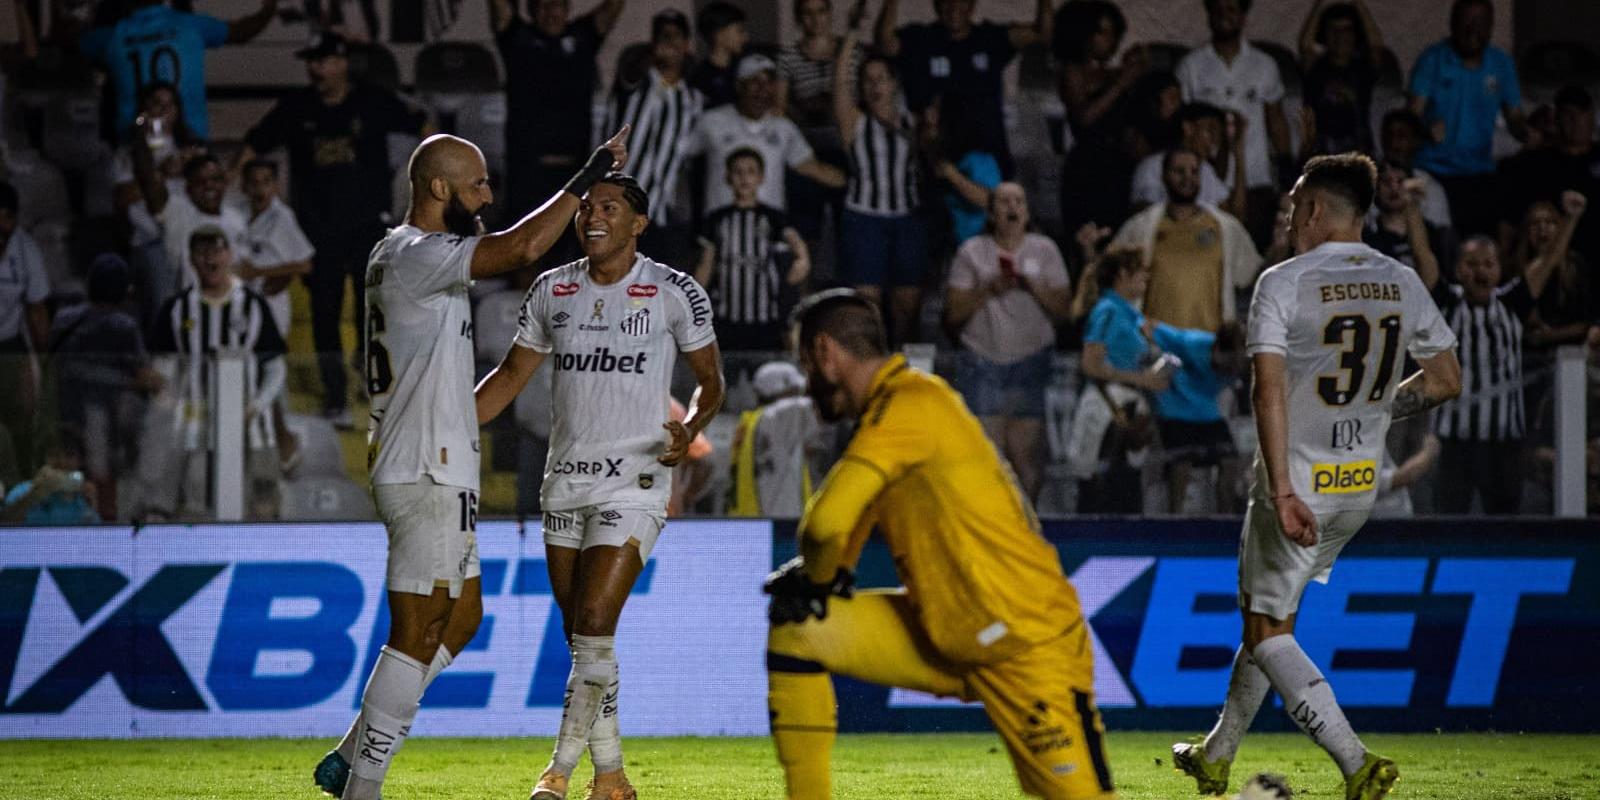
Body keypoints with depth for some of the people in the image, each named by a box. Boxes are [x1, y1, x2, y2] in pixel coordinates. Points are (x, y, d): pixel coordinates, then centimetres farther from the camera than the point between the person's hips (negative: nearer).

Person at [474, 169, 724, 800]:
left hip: (634, 481, -5)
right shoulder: (552, 291, 7)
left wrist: (692, 428, -15)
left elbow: (710, 380, 5)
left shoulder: (674, 292, -4)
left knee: (594, 622, -15)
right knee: (582, 635, 5)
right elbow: (512, 375, 16)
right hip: (565, 480, 5)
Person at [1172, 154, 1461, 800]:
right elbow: (1446, 380, 9)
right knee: (1266, 616, 22)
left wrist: (1282, 492, -25)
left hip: (1299, 481, -6)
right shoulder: (1403, 284, 3)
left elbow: (1270, 391, -21)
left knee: (1268, 633, 3)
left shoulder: (1283, 283, -13)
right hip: (1362, 485, 6)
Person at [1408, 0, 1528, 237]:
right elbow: (1415, 111, -10)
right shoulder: (1433, 60, -3)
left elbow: (1514, 120, 10)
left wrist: (1531, 134, -14)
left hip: (1480, 173, 3)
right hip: (1434, 172, -3)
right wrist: (1427, 128, -33)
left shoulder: (1502, 65, 7)